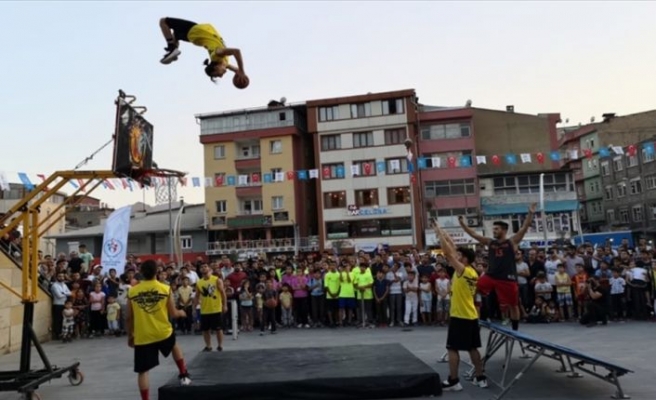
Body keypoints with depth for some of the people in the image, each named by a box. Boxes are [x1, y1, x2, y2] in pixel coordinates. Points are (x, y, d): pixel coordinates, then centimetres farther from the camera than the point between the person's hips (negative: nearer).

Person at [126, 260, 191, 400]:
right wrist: (181, 313, 23)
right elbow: (173, 314, 0)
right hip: (163, 333, 1)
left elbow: (129, 318, 4)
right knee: (175, 346, 32)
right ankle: (184, 376, 33)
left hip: (142, 337, 0)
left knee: (143, 371, 6)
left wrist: (130, 336, 16)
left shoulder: (132, 291, -1)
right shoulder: (165, 289, -5)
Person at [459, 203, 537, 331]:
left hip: (508, 279, -3)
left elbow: (524, 228, -10)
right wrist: (463, 224, 1)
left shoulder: (512, 242, 0)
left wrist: (530, 214, -21)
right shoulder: (489, 242, 10)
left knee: (513, 305, 8)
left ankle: (515, 329, 25)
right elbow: (474, 234, 9)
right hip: (491, 276, 3)